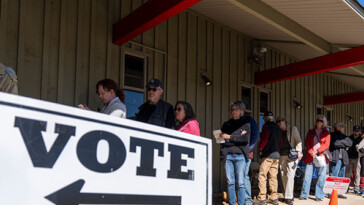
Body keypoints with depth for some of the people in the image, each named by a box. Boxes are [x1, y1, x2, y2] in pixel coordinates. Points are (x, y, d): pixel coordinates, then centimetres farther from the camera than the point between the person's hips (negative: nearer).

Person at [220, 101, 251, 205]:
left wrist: (229, 137, -7)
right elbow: (222, 139, 7)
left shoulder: (246, 123, 9)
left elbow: (246, 138, -5)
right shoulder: (226, 124, 18)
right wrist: (238, 137, -6)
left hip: (240, 155, -2)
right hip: (227, 155, 2)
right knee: (230, 182, 1)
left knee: (240, 182, -4)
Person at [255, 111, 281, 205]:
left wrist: (260, 149, 0)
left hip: (267, 155, -7)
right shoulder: (278, 127, 14)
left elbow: (264, 139, -14)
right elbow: (280, 141, 17)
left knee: (262, 176, -5)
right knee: (273, 176, 10)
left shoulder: (266, 126, -6)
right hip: (276, 155, 7)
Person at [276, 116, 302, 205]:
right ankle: (287, 195, 10)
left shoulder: (293, 129, 7)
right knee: (283, 176, 2)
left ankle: (288, 197, -13)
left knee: (290, 175, -12)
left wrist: (299, 152, -13)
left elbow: (298, 141, 0)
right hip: (282, 156, 5)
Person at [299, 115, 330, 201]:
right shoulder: (311, 132, 15)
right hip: (310, 156, 1)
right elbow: (306, 143, 7)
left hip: (321, 156, -1)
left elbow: (326, 145, -1)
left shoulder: (326, 133, 10)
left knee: (321, 176, -2)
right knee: (307, 175, -3)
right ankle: (304, 195, 3)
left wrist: (317, 151, -13)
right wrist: (311, 152, -9)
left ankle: (319, 196, 6)